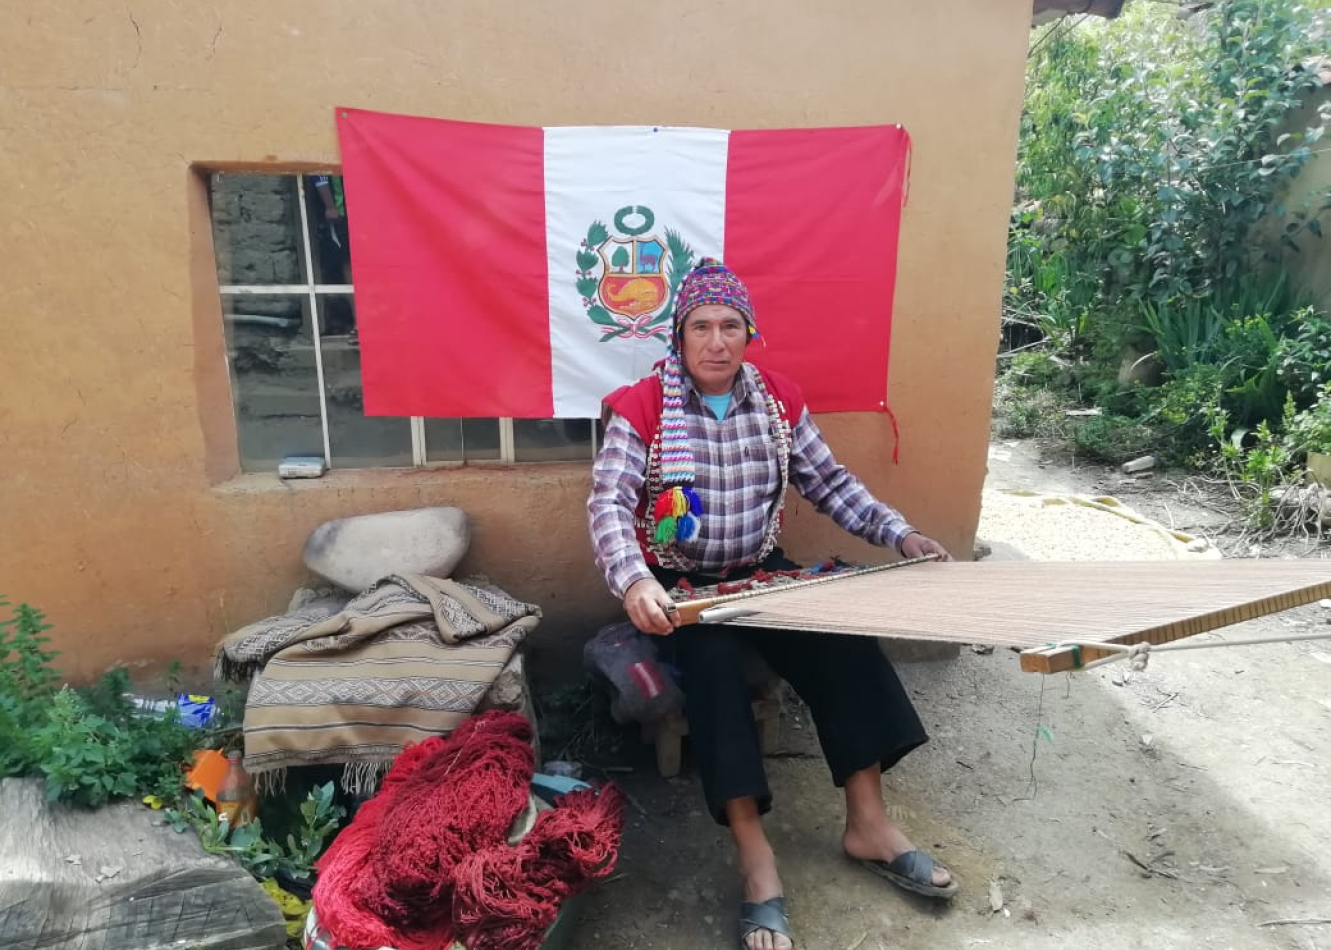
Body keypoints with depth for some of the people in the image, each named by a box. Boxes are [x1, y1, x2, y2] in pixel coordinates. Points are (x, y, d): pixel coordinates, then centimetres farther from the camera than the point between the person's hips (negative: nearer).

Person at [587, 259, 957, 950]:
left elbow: (829, 483, 6)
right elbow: (609, 502, -22)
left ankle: (868, 822, -5)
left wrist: (900, 534, -6)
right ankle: (756, 860, -24)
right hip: (678, 586, -3)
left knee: (843, 638, -18)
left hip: (760, 573, 4)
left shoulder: (780, 400, 1)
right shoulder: (640, 407, -12)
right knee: (714, 661, -32)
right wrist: (634, 581, -40)